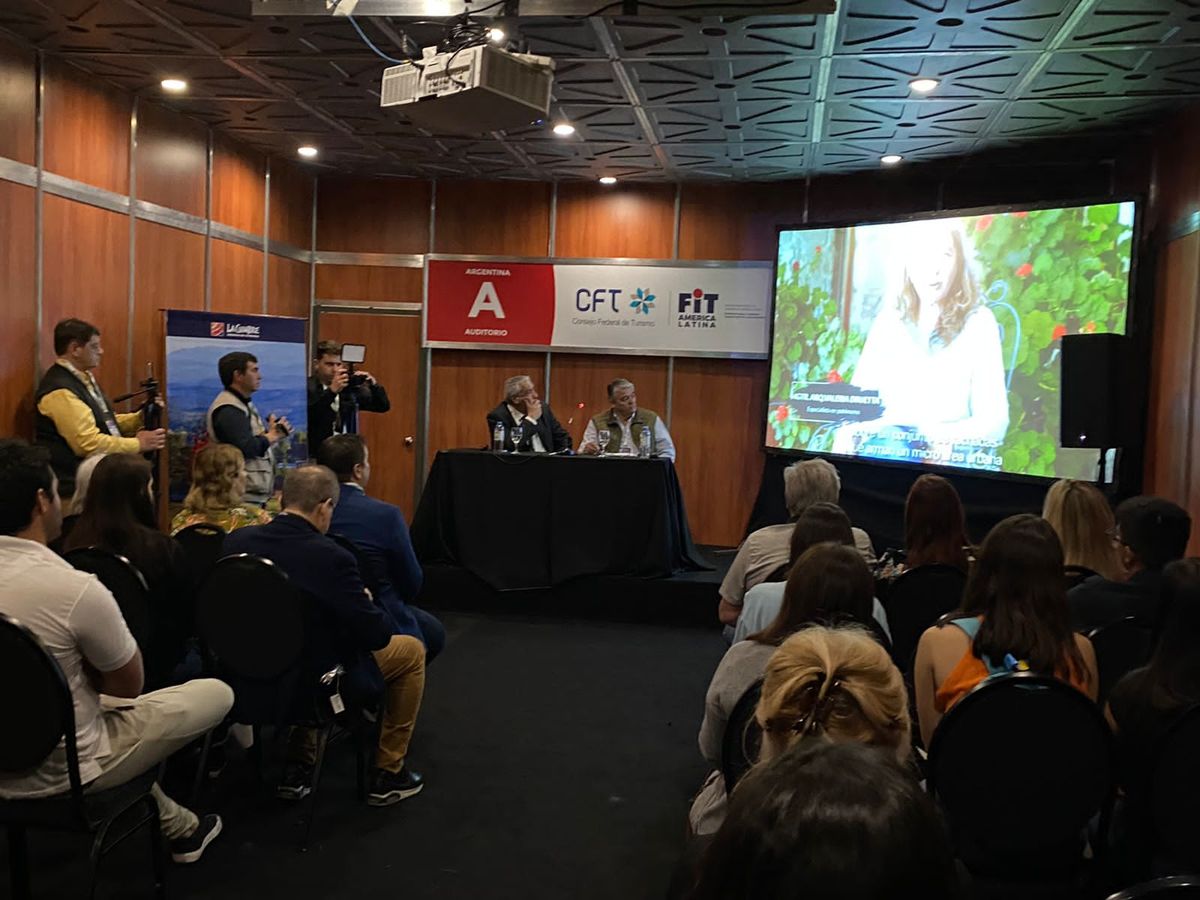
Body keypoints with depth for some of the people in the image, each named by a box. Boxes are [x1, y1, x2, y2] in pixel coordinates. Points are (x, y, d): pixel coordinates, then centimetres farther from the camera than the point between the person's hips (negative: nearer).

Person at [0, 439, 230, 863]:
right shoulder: (76, 588, -28)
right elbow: (129, 685, -13)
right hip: (62, 773, -7)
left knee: (104, 701, 34)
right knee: (217, 694, 6)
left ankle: (176, 822, 36)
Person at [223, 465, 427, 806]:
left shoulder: (237, 540, -9)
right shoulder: (330, 557, -27)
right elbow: (377, 635, -20)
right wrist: (365, 601, 2)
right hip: (319, 682, -6)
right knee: (412, 651, 16)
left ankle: (297, 767, 32)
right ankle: (388, 773, 21)